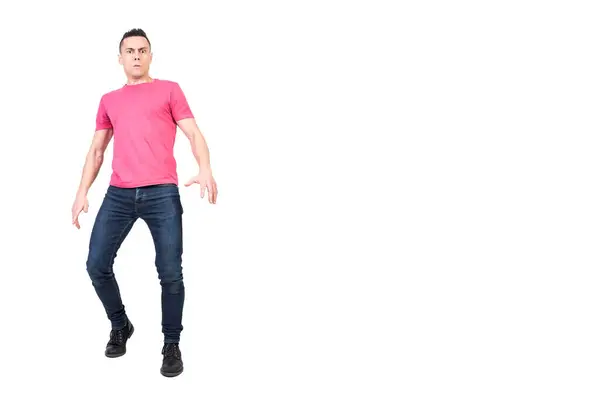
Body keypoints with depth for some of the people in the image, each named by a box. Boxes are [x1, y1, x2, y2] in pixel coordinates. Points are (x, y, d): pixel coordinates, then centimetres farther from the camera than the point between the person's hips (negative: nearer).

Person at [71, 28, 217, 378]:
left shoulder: (169, 90, 12)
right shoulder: (109, 100, 21)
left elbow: (194, 134, 3)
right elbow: (97, 150, 22)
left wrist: (205, 169, -17)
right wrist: (82, 192, 11)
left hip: (162, 194, -3)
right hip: (119, 194, 4)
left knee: (170, 273, -8)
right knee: (97, 265, -2)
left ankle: (172, 344, 9)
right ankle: (120, 326, 22)